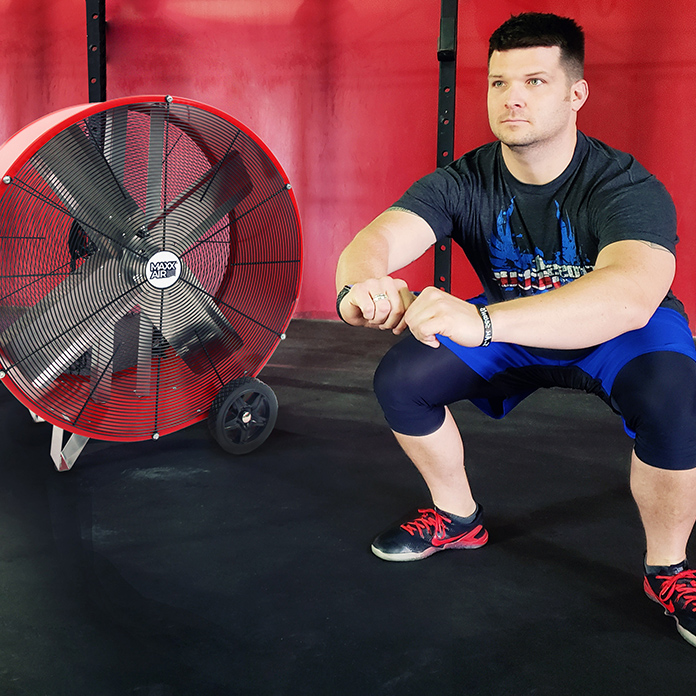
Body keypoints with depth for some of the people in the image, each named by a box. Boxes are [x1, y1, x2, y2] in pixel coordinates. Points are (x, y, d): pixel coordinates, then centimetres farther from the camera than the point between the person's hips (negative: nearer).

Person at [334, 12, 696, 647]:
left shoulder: (625, 187, -31)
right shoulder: (464, 183, -20)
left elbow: (631, 295, -51)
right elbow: (375, 241, -35)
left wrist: (482, 321, -66)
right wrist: (362, 284, -63)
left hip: (623, 332, -3)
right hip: (516, 325, 4)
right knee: (400, 379, -15)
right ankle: (460, 518, 12)